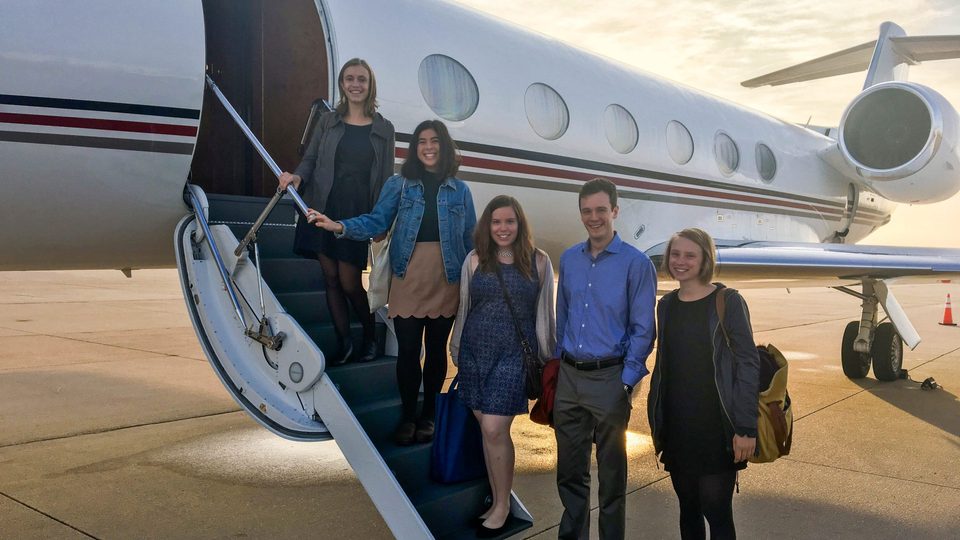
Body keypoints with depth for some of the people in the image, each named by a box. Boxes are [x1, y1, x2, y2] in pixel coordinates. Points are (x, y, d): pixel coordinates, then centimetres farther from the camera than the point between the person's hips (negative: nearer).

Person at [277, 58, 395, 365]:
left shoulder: (384, 129, 6)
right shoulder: (328, 121, 8)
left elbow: (386, 178, 5)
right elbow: (310, 159, 9)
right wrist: (297, 177, -13)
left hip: (358, 214, -2)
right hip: (323, 209, 2)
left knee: (350, 283, -3)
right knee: (331, 279, 6)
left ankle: (370, 337, 21)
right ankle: (343, 342, 21)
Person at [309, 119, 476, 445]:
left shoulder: (459, 190, 7)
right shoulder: (399, 184, 4)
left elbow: (470, 239, 8)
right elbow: (376, 221, -2)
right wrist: (340, 227, -17)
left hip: (446, 283, 1)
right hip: (408, 281, -1)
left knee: (436, 349, 10)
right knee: (407, 350, 2)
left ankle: (428, 415, 25)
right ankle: (408, 416, 19)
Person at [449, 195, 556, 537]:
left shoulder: (538, 262, 0)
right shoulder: (475, 260, 5)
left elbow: (545, 313, 4)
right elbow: (463, 308, 11)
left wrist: (548, 357, 4)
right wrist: (456, 351, 14)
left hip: (514, 355, -3)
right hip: (475, 353, 3)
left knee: (495, 429, -8)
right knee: (485, 429, 9)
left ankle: (503, 505, 11)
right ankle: (495, 500, 26)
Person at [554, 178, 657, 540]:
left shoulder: (636, 264, -8)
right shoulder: (569, 259, 7)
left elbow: (643, 330, -8)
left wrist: (627, 381, -12)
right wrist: (556, 363, 11)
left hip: (609, 378, -4)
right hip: (569, 376, 5)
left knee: (611, 471, 10)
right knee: (569, 469, 14)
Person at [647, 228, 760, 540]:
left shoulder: (728, 302, -7)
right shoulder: (666, 305, 9)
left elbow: (748, 364, -9)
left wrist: (746, 427, -14)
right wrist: (656, 424, 13)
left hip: (716, 428, -5)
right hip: (676, 427, 5)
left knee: (717, 511, 0)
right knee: (688, 510, 13)